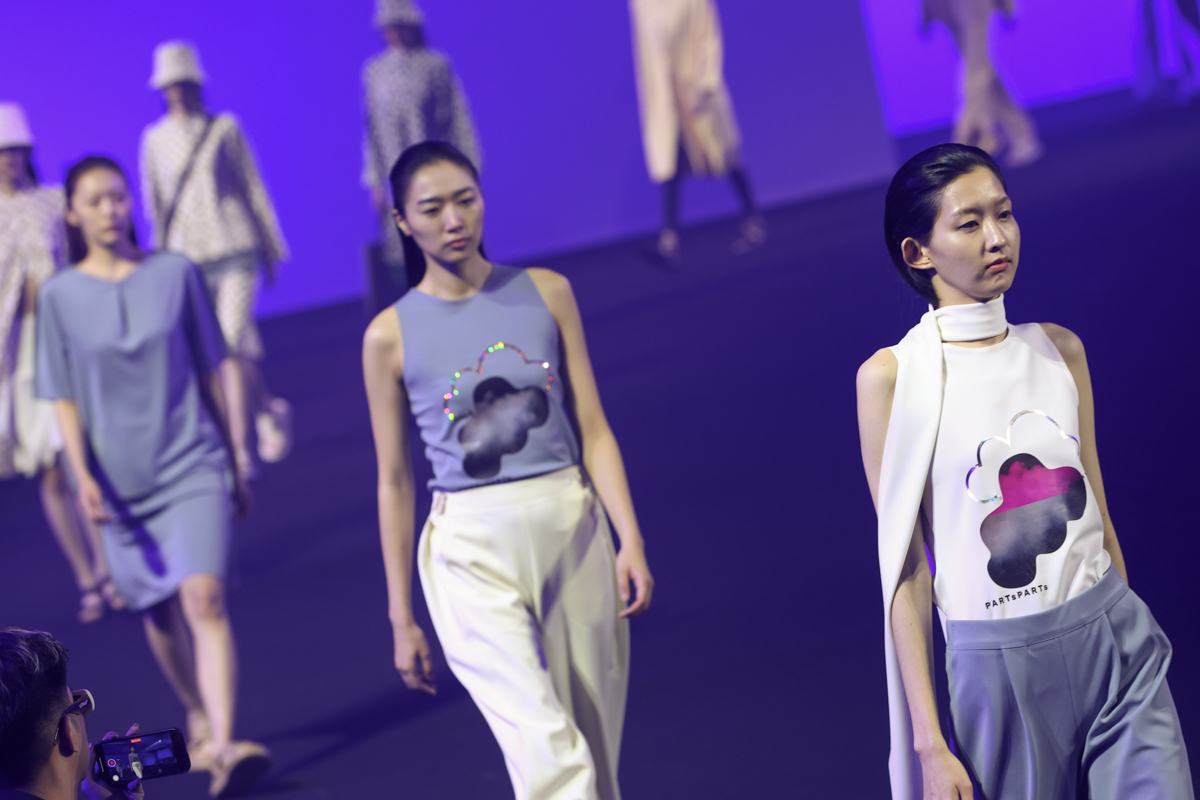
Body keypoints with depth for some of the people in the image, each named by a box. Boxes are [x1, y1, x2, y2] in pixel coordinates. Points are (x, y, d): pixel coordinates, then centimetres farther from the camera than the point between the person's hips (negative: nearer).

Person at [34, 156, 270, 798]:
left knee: (204, 597, -17)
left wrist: (238, 458, 8)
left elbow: (215, 369, 7)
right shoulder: (60, 295, 0)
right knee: (159, 611, 13)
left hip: (192, 463, -1)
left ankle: (223, 748, -24)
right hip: (121, 479, 1)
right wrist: (84, 475, -10)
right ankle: (199, 718, 35)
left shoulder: (175, 273, 1)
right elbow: (64, 398, 2)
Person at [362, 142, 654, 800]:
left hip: (572, 526, 3)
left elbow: (593, 429, 6)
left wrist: (630, 540, -4)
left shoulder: (546, 293, 5)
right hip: (473, 549, -3)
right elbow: (394, 482, 3)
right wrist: (401, 618, 4)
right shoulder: (390, 336, -1)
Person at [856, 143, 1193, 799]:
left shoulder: (1059, 348, 6)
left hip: (1117, 645, 3)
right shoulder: (893, 376, -7)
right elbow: (905, 570, -7)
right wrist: (929, 744, -9)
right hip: (998, 665, -3)